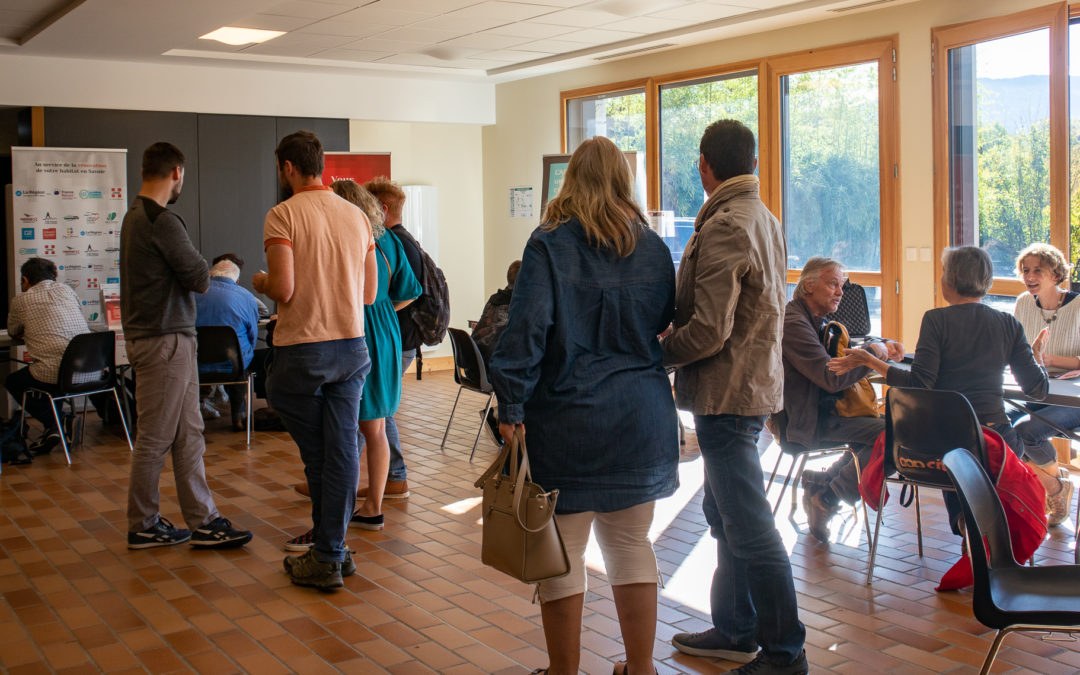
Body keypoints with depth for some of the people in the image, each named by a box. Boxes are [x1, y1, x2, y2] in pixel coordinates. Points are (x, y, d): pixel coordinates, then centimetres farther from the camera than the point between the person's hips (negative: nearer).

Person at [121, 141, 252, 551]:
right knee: (155, 438, 1)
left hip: (172, 340, 10)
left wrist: (192, 273, 0)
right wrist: (199, 269, 4)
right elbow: (200, 280, -14)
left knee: (188, 435, 10)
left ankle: (202, 521, 15)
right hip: (163, 342, -10)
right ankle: (142, 527, 13)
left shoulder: (136, 216, 15)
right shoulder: (162, 221, -16)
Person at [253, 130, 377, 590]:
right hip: (352, 346, 4)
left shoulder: (283, 215, -9)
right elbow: (370, 293, 9)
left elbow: (283, 290, -16)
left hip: (301, 351, -4)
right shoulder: (357, 216, 8)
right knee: (343, 452, 7)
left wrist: (261, 283, 5)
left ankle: (326, 559, 16)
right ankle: (333, 549, 13)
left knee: (315, 454, 7)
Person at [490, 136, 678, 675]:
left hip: (568, 422, -5)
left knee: (561, 553, 7)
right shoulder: (653, 249, 6)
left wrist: (511, 408, -10)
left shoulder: (550, 246, -9)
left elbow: (525, 329, -15)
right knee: (632, 544, 16)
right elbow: (667, 329, 12)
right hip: (641, 420, 5)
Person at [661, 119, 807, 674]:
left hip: (728, 392, -10)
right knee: (726, 516, 19)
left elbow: (709, 330, -24)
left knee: (749, 529, -2)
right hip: (752, 382, 10)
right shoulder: (764, 218, 13)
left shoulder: (723, 227, -19)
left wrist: (657, 354, -7)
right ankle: (734, 630, 32)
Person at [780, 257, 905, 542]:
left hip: (821, 407, 11)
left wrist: (883, 347, 6)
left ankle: (823, 480, 16)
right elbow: (832, 377, -27)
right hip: (806, 419, -11)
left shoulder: (815, 319, 14)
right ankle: (826, 499, -9)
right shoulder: (793, 322, -21)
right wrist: (873, 351, -14)